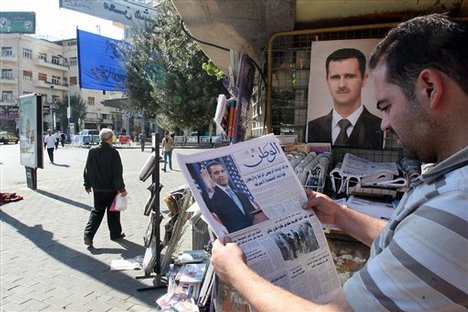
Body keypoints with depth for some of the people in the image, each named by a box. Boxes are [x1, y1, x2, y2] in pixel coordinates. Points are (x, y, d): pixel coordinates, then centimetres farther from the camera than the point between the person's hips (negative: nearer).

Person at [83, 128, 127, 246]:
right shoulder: (113, 153, -16)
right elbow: (117, 172, -16)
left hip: (97, 188, 4)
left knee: (97, 211, 13)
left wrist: (87, 185, 16)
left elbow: (87, 170, 6)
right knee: (113, 212, 11)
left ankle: (88, 234, 1)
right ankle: (115, 234, 24)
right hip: (111, 188, -4)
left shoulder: (92, 151, -1)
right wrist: (121, 188, -11)